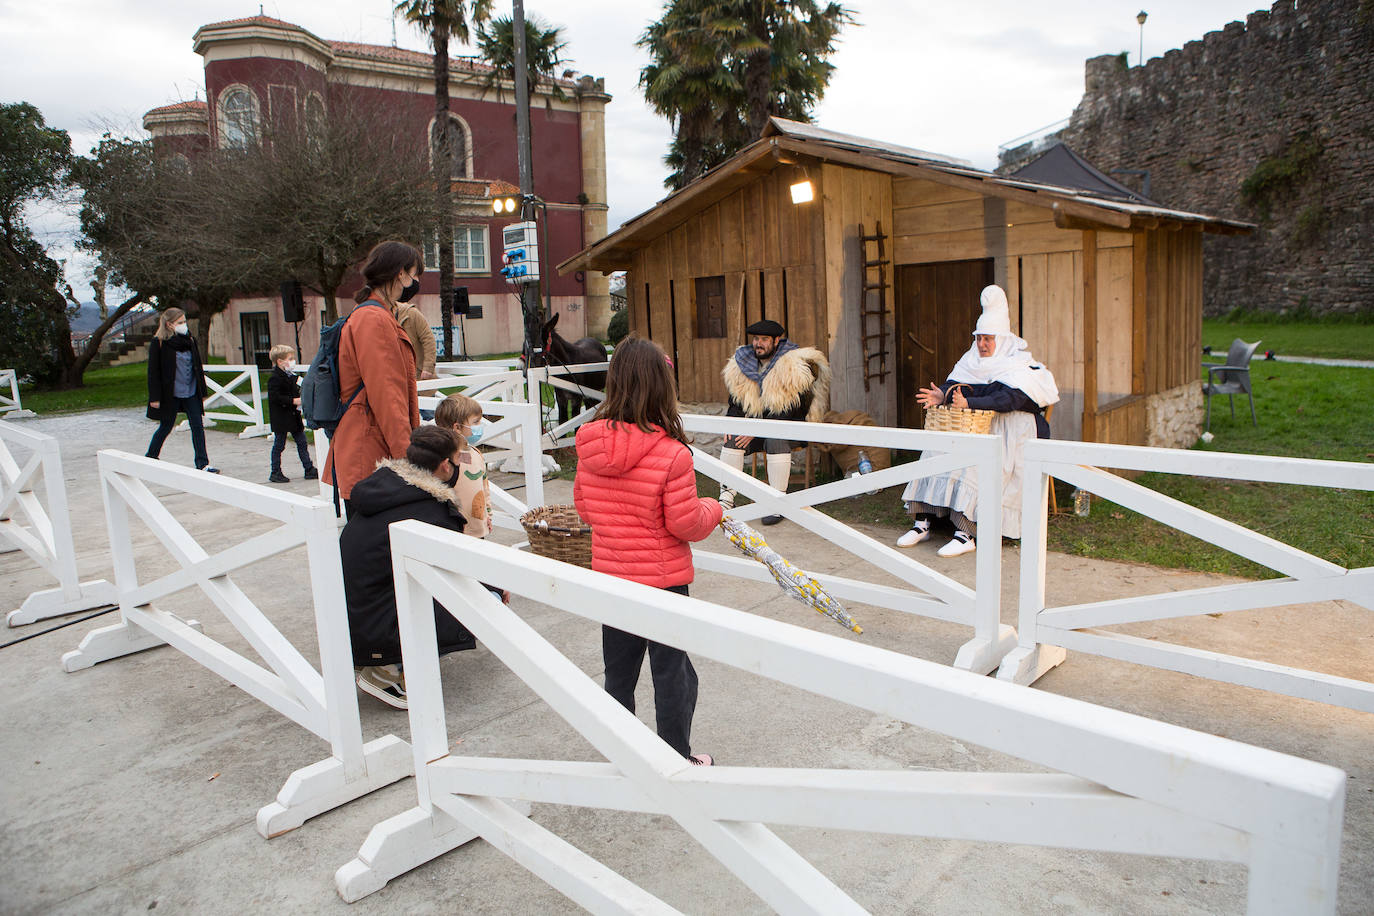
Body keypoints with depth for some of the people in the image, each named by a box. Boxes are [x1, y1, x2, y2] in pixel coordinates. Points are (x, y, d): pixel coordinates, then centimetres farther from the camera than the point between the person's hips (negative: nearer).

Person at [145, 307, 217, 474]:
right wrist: (155, 397, -11)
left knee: (198, 426, -2)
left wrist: (202, 391, 13)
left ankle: (202, 464, -2)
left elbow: (198, 366, 14)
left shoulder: (189, 340, 8)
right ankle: (150, 458, 28)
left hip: (191, 393, 4)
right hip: (170, 394, -4)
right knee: (166, 427, 7)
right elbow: (153, 371, -8)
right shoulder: (158, 343, -7)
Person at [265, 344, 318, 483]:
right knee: (279, 445, 2)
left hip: (294, 416, 8)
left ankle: (309, 469, 14)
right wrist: (293, 401, -25)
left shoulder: (291, 376, 11)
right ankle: (275, 473, 12)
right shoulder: (275, 378, -16)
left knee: (302, 442, 9)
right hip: (281, 418, -8)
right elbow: (274, 397, -24)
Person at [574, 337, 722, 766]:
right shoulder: (671, 453, -22)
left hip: (609, 574, 5)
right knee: (672, 674, 12)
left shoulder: (590, 445, -6)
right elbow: (686, 524, -17)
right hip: (662, 578, -5)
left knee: (618, 672, 19)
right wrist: (712, 508, 3)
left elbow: (583, 507, 6)